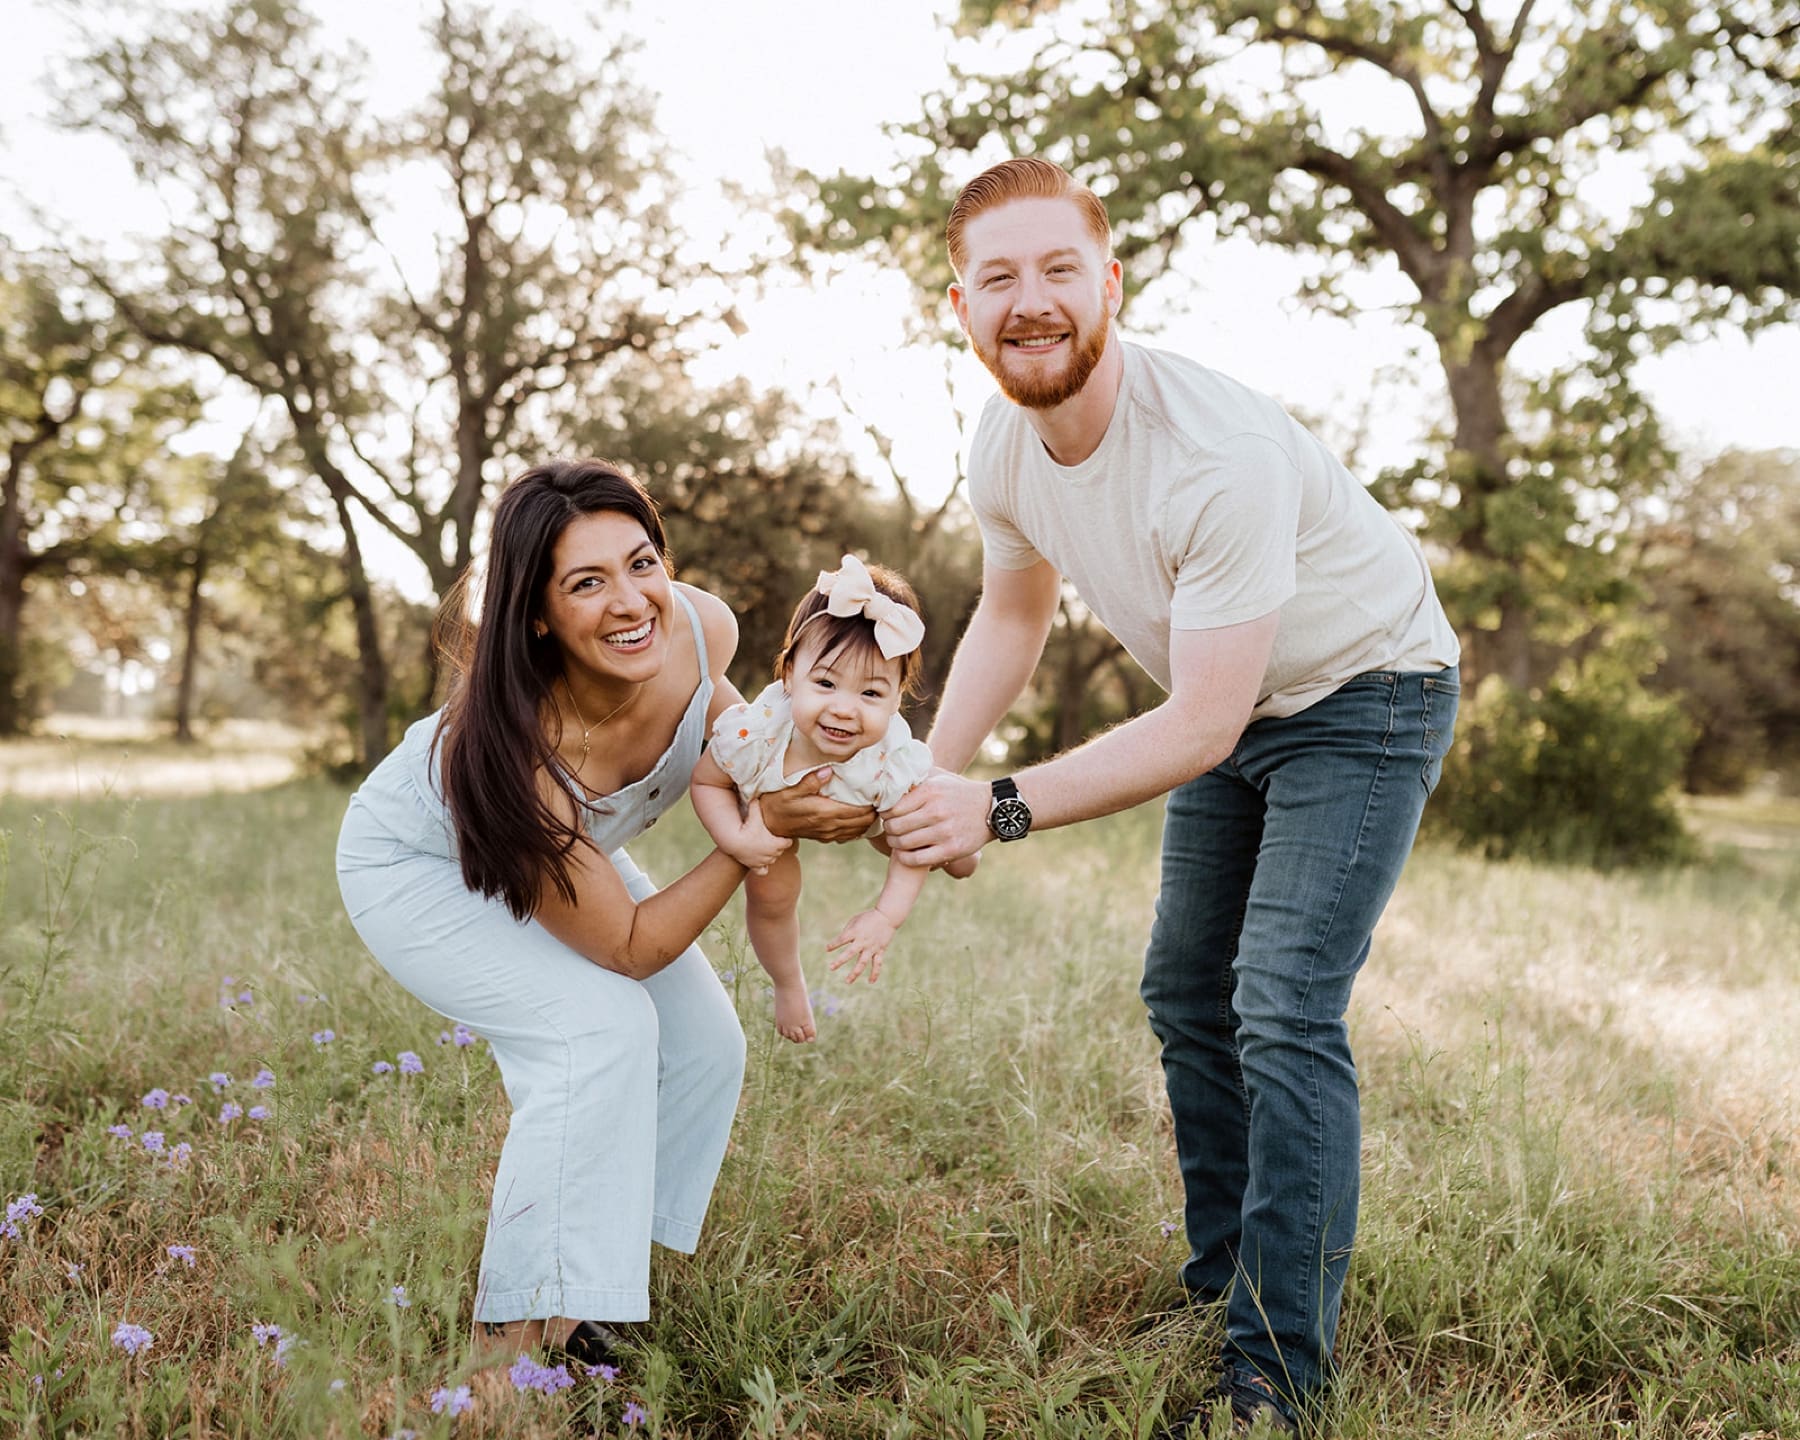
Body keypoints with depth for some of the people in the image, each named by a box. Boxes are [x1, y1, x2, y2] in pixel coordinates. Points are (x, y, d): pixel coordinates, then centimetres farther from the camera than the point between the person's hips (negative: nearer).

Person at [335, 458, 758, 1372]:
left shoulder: (703, 629, -28)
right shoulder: (517, 754, -44)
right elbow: (631, 946, -32)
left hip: (561, 846, 7)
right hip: (418, 864, -7)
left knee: (704, 1042, -5)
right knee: (600, 1028, -27)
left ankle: (588, 1293, 12)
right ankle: (519, 1333, -14)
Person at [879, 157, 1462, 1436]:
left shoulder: (1220, 457, -37)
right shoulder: (1006, 445, -13)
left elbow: (1199, 728, -33)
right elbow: (1012, 617, 5)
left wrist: (1001, 809, -33)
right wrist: (929, 780, -7)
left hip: (1365, 693, -8)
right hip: (1231, 709, 8)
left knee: (1283, 1006, -17)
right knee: (1188, 994, 12)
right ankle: (1222, 1281, 28)